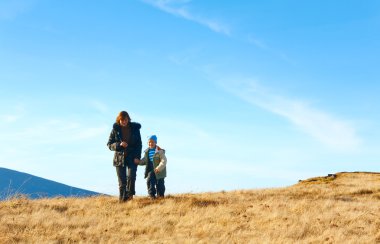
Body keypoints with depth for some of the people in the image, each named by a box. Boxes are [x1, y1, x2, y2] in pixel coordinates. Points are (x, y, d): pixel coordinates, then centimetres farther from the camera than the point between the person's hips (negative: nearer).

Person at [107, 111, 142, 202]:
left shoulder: (135, 128, 1)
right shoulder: (115, 130, 0)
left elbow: (139, 144, 4)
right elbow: (109, 144, 1)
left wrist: (137, 157, -8)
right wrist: (119, 145, -18)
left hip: (132, 158, 0)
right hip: (119, 158, 0)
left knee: (131, 176, -20)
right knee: (122, 181, 0)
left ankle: (129, 194, -6)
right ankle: (122, 199, 5)